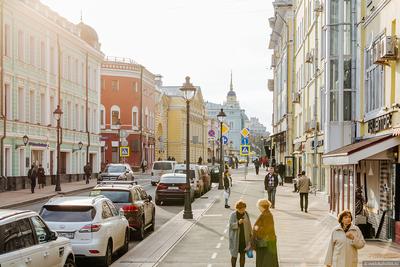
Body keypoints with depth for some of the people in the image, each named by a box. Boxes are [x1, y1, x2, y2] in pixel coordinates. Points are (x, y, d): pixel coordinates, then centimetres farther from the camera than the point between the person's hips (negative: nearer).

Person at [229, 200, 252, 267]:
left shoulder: (246, 214, -1)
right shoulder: (233, 215, -10)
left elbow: (249, 225, 4)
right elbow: (231, 225, -17)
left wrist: (250, 236, 2)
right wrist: (238, 223, -34)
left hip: (244, 238, 3)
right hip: (235, 238, -3)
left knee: (243, 255, 8)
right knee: (234, 255, 2)